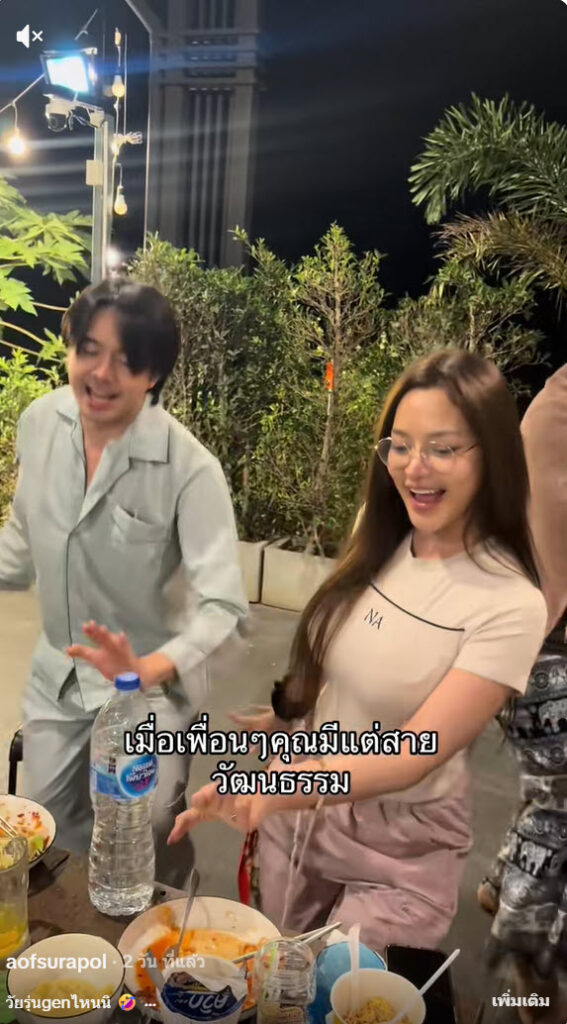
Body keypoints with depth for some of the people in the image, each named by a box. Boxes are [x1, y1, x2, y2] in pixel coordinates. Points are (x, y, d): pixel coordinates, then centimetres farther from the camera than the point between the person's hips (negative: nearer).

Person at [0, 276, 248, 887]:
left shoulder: (190, 469, -29)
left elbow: (224, 604, -30)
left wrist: (148, 671, -45)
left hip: (153, 681, -5)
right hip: (58, 669, 6)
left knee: (146, 828, -3)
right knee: (50, 818, 15)